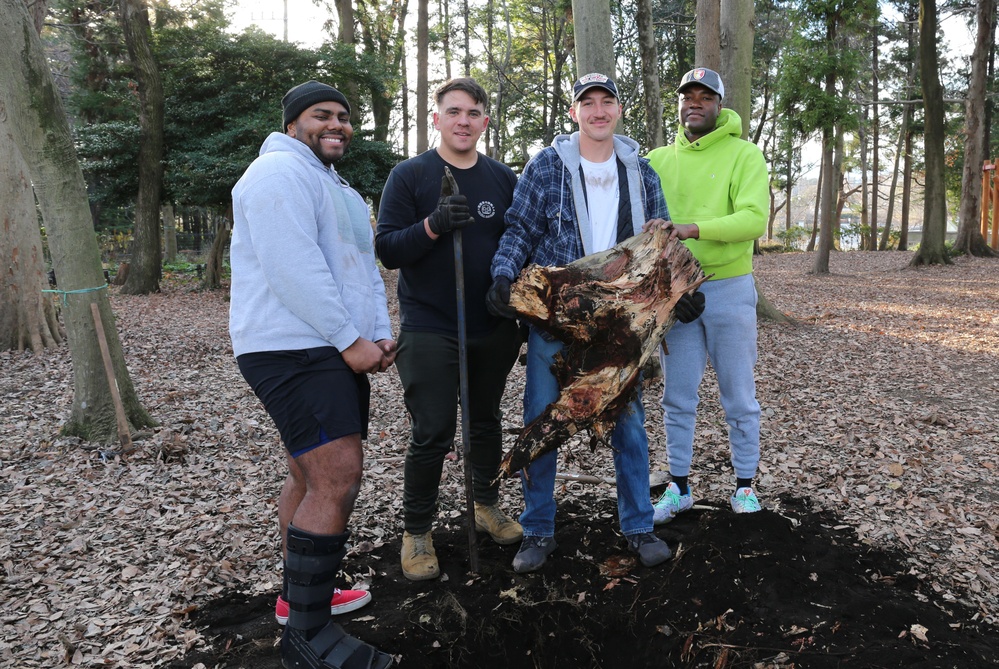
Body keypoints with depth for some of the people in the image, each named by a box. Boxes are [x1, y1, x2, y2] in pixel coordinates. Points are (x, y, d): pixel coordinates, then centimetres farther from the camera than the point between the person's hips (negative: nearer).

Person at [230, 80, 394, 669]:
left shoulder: (343, 191, 25)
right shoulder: (281, 172, -7)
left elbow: (366, 269, 21)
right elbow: (293, 268, -19)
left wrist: (381, 334, 6)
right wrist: (351, 339, -17)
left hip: (339, 353, 10)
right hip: (294, 349, -10)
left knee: (311, 476, 16)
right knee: (338, 479, -16)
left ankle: (301, 592, 29)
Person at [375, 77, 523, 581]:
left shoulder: (503, 179, 8)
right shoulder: (409, 176, -3)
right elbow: (387, 249, -8)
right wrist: (433, 225, -25)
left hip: (494, 329, 4)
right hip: (429, 329, -4)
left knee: (486, 422, 17)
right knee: (432, 435, -2)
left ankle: (487, 505, 38)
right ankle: (416, 533, 17)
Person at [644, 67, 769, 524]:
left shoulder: (744, 155, -3)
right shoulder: (658, 160, 9)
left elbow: (755, 218, -18)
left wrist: (694, 228, -30)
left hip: (728, 289, -3)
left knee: (738, 397, 8)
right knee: (678, 398, 9)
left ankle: (744, 485, 24)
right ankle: (679, 487, 23)